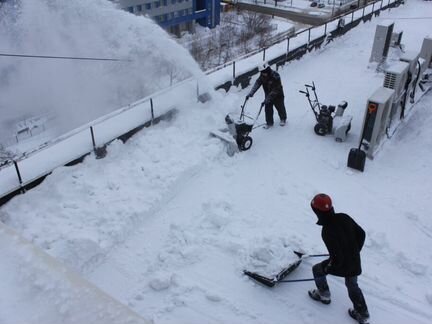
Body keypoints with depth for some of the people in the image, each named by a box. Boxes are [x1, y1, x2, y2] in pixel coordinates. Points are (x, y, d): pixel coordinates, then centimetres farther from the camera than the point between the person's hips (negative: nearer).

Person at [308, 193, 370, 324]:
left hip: (341, 265, -6)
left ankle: (324, 295, 38)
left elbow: (336, 258, -28)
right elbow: (361, 234, 2)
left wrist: (326, 267, -10)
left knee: (317, 269, 20)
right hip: (355, 262, 6)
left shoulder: (327, 231, -31)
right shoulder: (344, 217, -12)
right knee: (352, 285, 29)